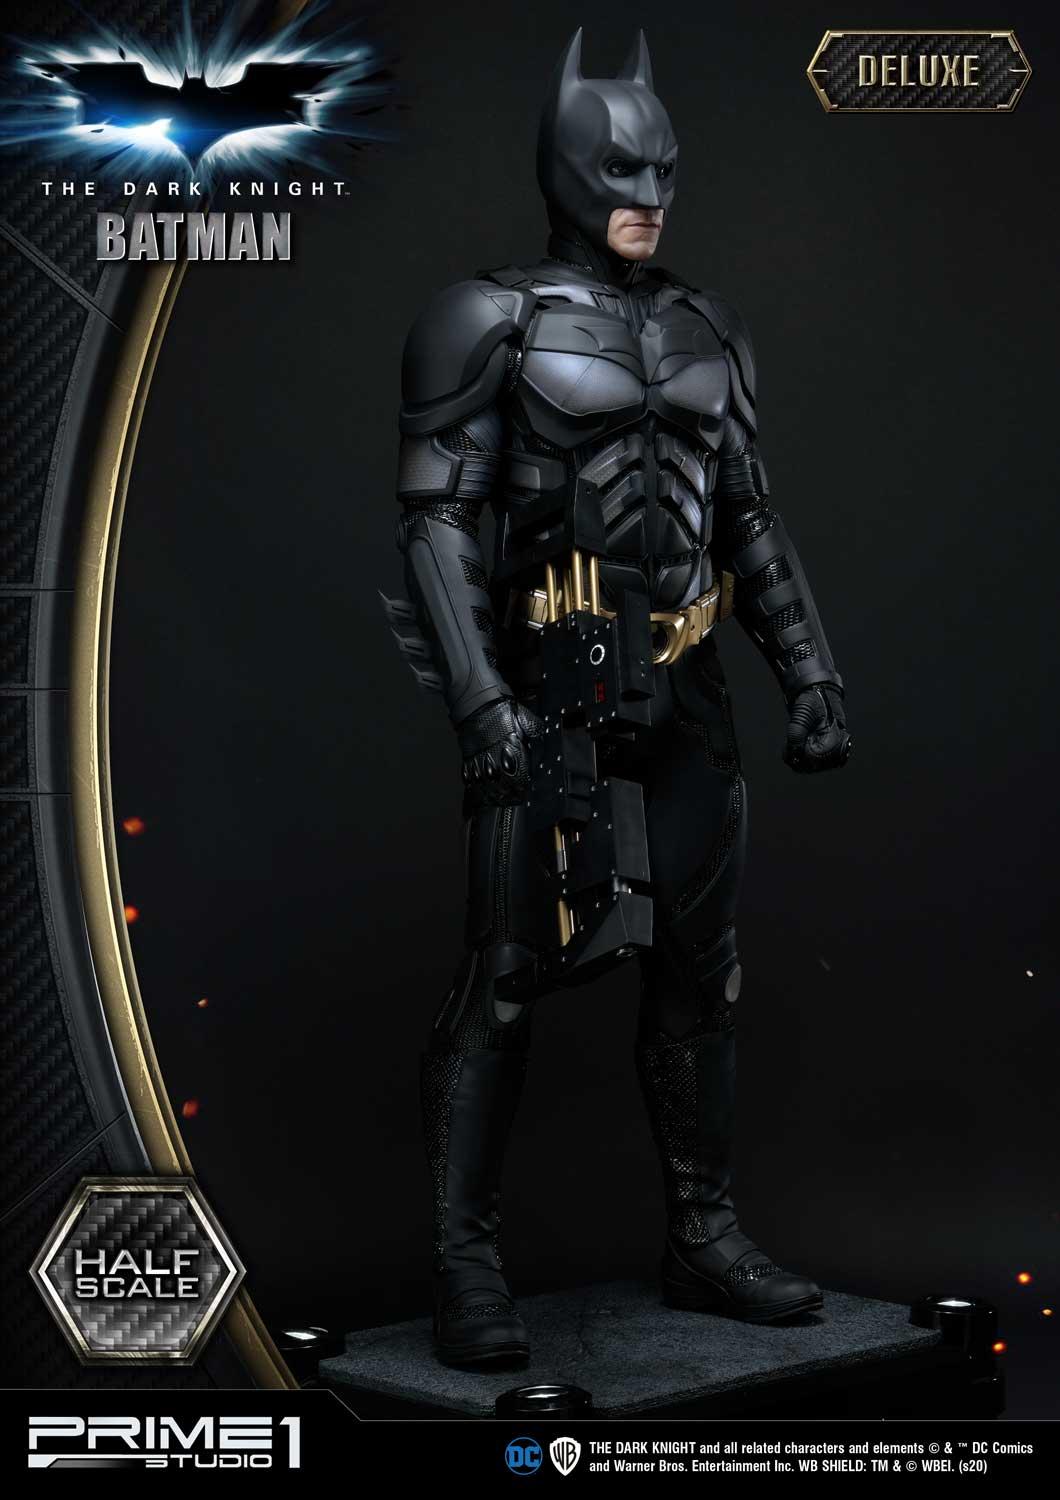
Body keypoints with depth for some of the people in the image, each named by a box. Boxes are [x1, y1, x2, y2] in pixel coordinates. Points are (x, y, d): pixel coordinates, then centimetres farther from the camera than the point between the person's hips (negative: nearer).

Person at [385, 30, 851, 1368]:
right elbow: (434, 519, -10)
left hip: (682, 693, 6)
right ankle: (466, 1270, 4)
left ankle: (703, 1242, 22)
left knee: (698, 966, 9)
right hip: (547, 686, -6)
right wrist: (481, 701, -19)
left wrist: (811, 672, 9)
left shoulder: (706, 332, 13)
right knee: (506, 971, -5)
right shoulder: (494, 319, -3)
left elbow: (751, 522, 17)